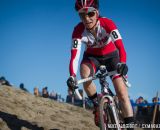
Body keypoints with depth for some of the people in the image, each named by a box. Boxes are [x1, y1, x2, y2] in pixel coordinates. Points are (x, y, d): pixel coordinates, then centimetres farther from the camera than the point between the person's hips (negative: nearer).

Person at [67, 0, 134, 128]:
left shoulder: (107, 23, -32)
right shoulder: (78, 30, -28)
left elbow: (120, 46, -40)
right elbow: (74, 56, -32)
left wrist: (122, 63, -59)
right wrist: (72, 76, -49)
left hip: (111, 55, -1)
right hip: (92, 56, 1)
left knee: (122, 92, -12)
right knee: (85, 75, -33)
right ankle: (97, 104, -9)